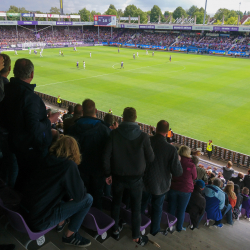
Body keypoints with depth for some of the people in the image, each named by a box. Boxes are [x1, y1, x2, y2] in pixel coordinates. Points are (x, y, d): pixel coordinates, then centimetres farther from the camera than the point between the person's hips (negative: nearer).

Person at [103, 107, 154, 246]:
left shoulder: (114, 133, -14)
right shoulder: (143, 136, -17)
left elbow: (106, 156, -11)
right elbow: (151, 158, -8)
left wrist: (108, 174, 1)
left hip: (117, 176, 1)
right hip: (135, 178, -1)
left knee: (116, 203, 24)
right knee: (136, 208, 16)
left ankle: (115, 230, 40)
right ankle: (136, 237, 31)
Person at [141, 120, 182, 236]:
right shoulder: (171, 149, -26)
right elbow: (178, 172, -20)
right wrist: (178, 161, -2)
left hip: (144, 182, 2)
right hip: (160, 185, -2)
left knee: (141, 205, 27)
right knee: (157, 208, 23)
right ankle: (154, 231, 41)